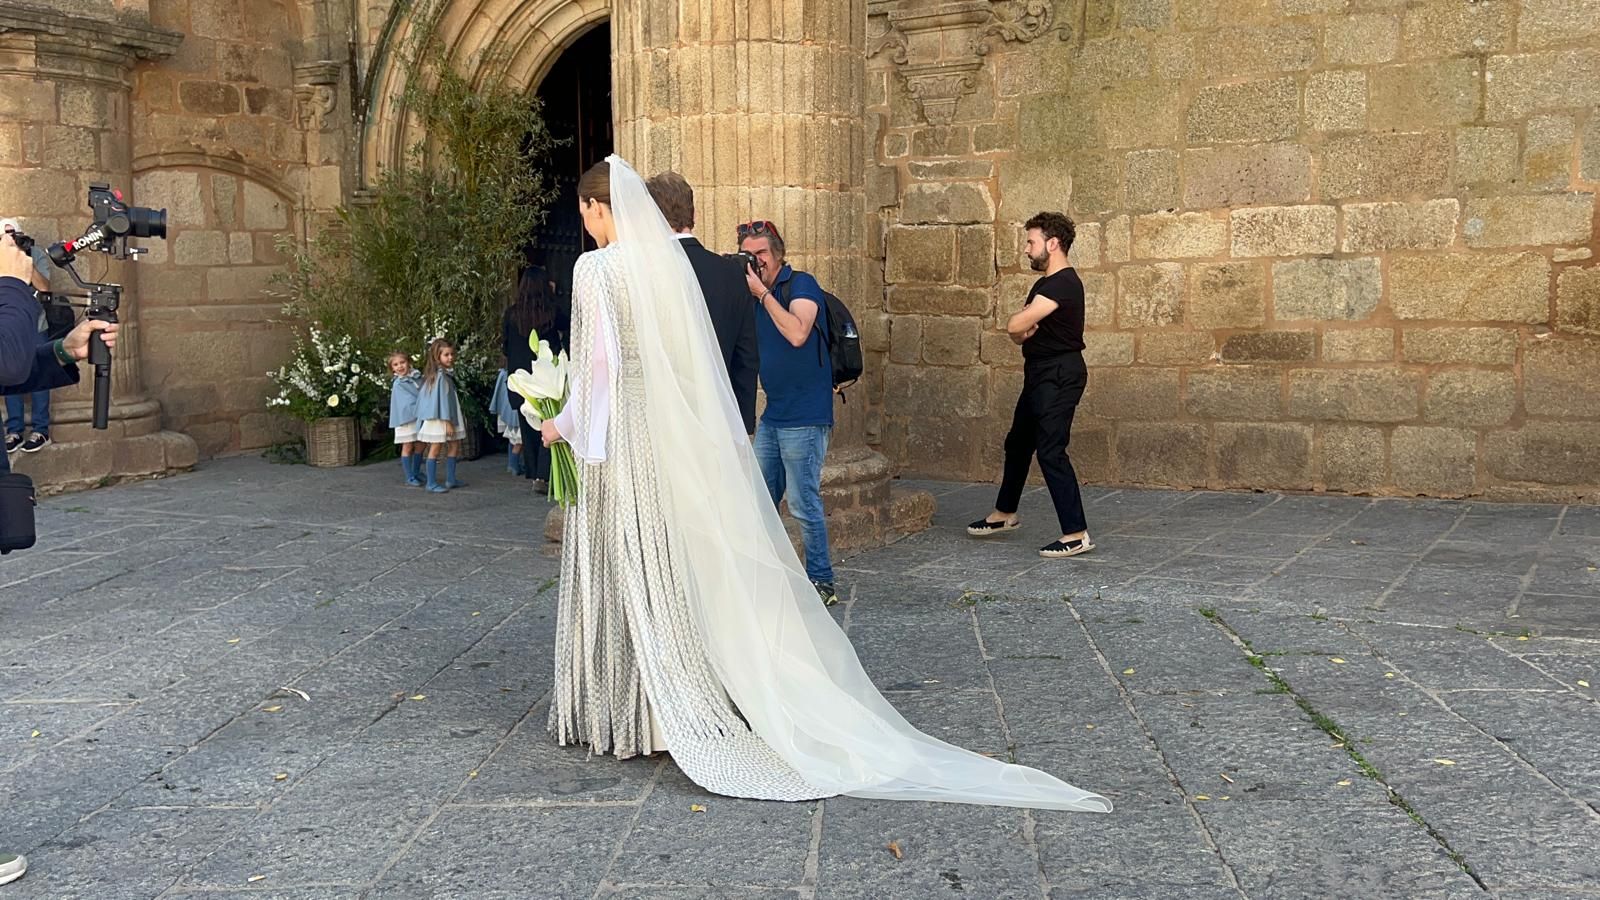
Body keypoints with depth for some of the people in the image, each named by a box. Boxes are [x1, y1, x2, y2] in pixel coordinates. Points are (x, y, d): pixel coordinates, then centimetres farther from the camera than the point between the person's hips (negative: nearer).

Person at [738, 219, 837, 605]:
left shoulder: (801, 284, -8)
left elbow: (797, 333, -25)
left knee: (803, 504, -6)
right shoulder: (754, 293, 14)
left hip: (804, 417, -8)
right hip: (772, 414, 8)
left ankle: (822, 583, 4)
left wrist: (762, 293, -18)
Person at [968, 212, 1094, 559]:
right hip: (1041, 373, 11)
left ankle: (1076, 534, -11)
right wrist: (1023, 331, -12)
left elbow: (1015, 326, -27)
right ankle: (1005, 514, 37)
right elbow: (1016, 329, 11)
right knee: (1018, 442, 20)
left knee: (1051, 452, -13)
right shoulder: (1044, 283, 15)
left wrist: (1022, 324, -4)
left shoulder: (1063, 284, -20)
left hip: (1059, 376, -11)